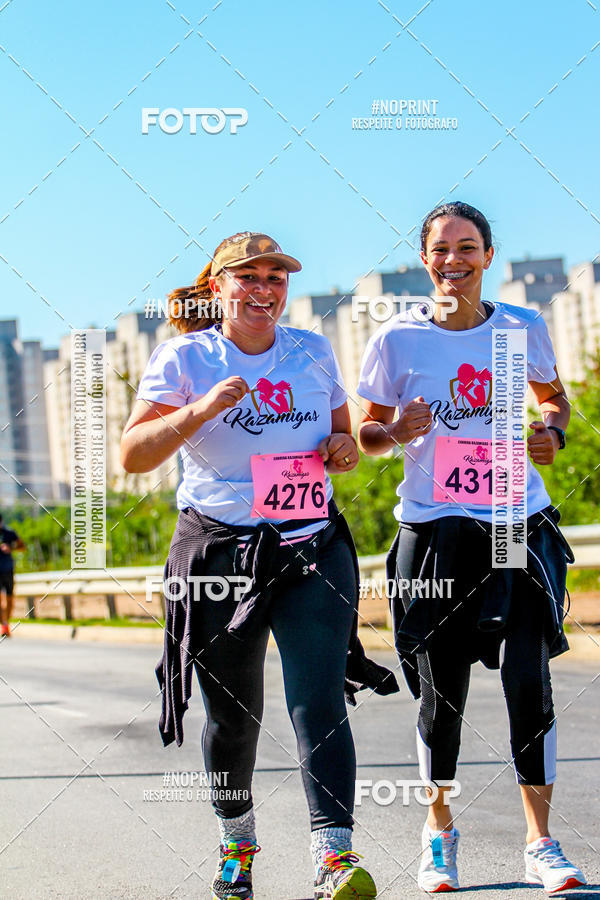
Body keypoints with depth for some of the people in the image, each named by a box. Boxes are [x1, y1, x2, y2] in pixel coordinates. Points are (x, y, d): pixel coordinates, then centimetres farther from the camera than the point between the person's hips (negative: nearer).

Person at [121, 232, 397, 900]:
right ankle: (237, 843, 32)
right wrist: (200, 410, -21)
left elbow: (341, 438, 23)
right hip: (219, 550, -1)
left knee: (318, 700, -14)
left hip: (313, 547, 2)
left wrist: (344, 448, -1)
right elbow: (132, 455, -7)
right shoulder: (184, 357, 0)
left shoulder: (313, 353, 11)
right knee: (232, 715, 8)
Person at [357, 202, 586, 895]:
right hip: (433, 530, -1)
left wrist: (551, 432, -2)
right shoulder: (398, 338, -1)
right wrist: (398, 432, -15)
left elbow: (554, 399, 19)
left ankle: (540, 843, 3)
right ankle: (439, 832, 25)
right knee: (440, 692, 4)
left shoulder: (522, 329, 4)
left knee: (528, 681, -7)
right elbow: (367, 431, 7)